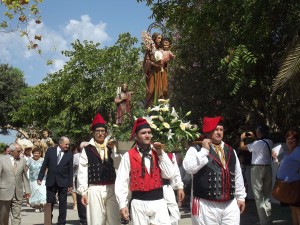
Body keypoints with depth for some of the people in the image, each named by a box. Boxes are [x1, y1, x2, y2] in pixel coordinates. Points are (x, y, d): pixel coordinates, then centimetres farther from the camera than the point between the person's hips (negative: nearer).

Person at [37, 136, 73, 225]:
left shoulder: (69, 154, -2)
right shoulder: (50, 151, 0)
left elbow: (70, 170, -1)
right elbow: (44, 165, 3)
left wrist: (70, 184, -2)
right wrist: (40, 178, -2)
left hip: (63, 182, 0)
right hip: (51, 181, 1)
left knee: (63, 204, 6)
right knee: (49, 202, 8)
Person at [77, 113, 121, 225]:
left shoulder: (112, 147, 11)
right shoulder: (87, 150, 2)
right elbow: (82, 172, 0)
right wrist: (83, 192, -4)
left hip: (111, 189, 3)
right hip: (94, 190, -2)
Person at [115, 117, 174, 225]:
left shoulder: (158, 153, 9)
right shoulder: (128, 156, -2)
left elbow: (169, 175, 1)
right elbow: (121, 182, -3)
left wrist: (161, 154, -5)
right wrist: (122, 205, -8)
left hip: (159, 202, 2)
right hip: (139, 204, -2)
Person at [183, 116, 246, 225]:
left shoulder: (230, 151, 15)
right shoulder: (196, 149, -2)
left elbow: (238, 175, 19)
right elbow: (189, 167, -21)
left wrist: (240, 197, 17)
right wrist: (204, 150, -17)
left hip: (230, 204, 5)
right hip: (206, 205, -5)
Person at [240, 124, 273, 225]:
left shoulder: (257, 143, -15)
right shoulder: (270, 142, 4)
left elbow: (242, 147, -3)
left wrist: (242, 138, 15)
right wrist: (254, 137, 32)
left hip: (257, 169, -7)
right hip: (268, 168, 7)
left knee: (259, 197, -1)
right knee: (267, 196, 14)